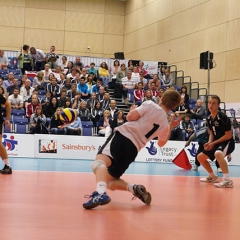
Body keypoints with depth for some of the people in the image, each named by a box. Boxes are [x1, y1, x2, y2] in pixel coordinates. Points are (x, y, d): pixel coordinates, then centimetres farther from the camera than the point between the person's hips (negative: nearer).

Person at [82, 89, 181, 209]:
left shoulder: (150, 105, 5)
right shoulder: (165, 125, 19)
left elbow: (131, 117, -3)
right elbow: (161, 143, 38)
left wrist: (132, 110, 19)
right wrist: (171, 127, 45)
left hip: (123, 136, -6)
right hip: (133, 149, 6)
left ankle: (101, 193, -57)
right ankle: (135, 188, -3)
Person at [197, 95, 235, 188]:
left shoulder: (223, 117, -21)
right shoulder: (209, 118, 3)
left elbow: (229, 135, -20)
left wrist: (213, 143, -18)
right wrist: (209, 143, -7)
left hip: (228, 142, -9)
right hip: (216, 143, 9)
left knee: (218, 154, -40)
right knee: (200, 157, 13)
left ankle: (227, 180, -39)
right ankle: (213, 177, 30)